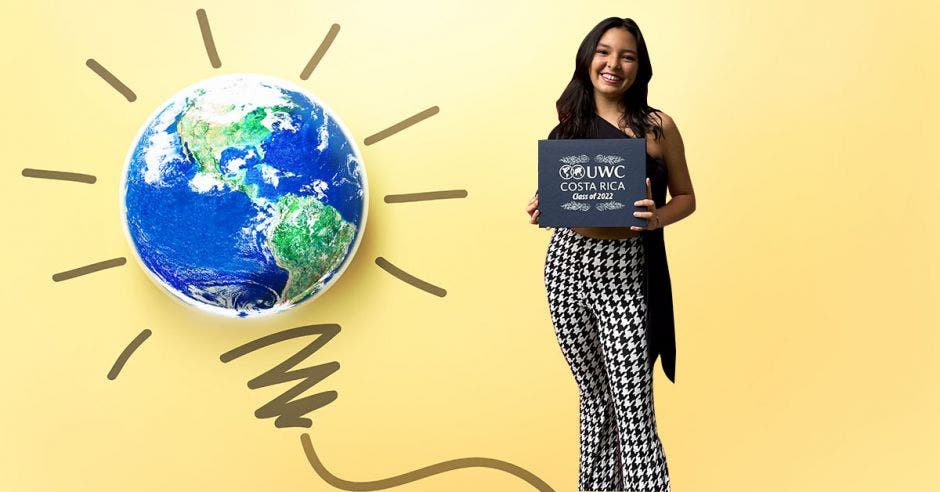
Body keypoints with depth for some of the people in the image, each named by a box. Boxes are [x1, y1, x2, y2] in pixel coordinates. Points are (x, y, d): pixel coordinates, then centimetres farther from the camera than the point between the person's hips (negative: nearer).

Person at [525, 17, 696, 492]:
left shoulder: (658, 126, 0)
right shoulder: (567, 128, 8)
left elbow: (686, 197, 5)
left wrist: (656, 218, -16)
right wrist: (539, 209, -6)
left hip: (626, 270, -3)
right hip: (568, 264, 3)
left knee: (633, 404, -7)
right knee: (593, 395, 15)